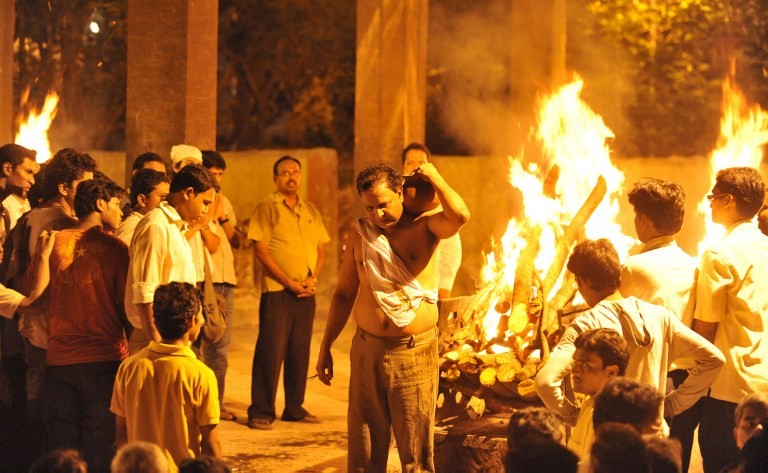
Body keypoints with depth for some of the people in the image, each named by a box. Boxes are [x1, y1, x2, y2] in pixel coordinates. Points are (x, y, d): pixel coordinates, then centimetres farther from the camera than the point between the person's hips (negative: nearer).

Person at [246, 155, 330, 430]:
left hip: (306, 292, 5)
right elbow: (260, 251, -8)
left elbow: (321, 250, 14)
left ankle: (294, 408, 16)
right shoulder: (267, 208, -1)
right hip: (276, 290, -5)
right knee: (271, 351, -6)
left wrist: (313, 279, -4)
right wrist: (289, 282, -13)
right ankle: (261, 412, -2)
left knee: (300, 352, 8)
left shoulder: (311, 211, 15)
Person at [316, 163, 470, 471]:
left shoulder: (423, 226, -4)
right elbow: (344, 294, 15)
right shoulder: (360, 233, 8)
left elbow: (460, 216, -28)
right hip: (367, 350, 4)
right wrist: (325, 347, 13)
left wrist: (433, 177, -14)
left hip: (414, 352, -4)